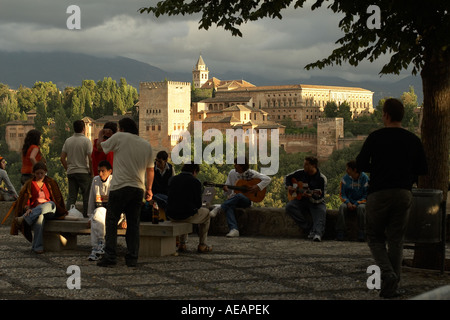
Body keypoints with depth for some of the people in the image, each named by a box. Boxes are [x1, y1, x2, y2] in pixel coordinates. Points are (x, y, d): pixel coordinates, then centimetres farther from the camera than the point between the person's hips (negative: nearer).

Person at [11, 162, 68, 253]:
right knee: (39, 217, -42)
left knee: (51, 204, -38)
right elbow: (25, 199, 3)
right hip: (34, 211, -2)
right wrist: (28, 208, -18)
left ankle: (24, 219, -43)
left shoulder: (50, 183, 18)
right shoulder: (30, 184, 12)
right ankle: (38, 246, -47)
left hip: (49, 211, 2)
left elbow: (57, 199, 19)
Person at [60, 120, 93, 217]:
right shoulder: (86, 141, -8)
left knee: (71, 197, 7)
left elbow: (62, 158, 5)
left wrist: (67, 169, 15)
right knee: (86, 197, 3)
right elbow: (90, 159, -13)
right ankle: (85, 216, 2)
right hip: (84, 172, -4)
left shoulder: (68, 141, 6)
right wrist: (91, 172, -2)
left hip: (71, 172, 5)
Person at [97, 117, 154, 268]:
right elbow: (150, 170, 18)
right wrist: (149, 189, 28)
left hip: (120, 187, -5)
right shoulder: (146, 145, 13)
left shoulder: (119, 137, -3)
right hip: (138, 188, 5)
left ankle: (110, 256, -4)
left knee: (111, 222, 1)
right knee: (133, 224, 9)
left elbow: (101, 148, 9)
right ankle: (132, 258, 7)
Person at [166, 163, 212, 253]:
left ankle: (182, 244, 36)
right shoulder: (195, 182, -7)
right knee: (206, 212, 25)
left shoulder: (172, 179, 7)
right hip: (187, 216, -5)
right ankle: (202, 245, 23)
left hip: (171, 215, 5)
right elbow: (198, 204, -5)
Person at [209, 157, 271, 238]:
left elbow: (268, 179, -10)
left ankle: (220, 208, -29)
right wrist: (226, 189, -12)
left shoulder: (251, 173, -6)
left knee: (238, 196, -40)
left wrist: (258, 187, -21)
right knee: (229, 206, -34)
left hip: (247, 200, -4)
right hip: (234, 199, 4)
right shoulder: (232, 173, 7)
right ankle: (234, 229, -45)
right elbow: (229, 191, 12)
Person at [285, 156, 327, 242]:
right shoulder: (301, 173, 3)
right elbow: (288, 177, 20)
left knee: (321, 211, -36)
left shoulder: (321, 178, -10)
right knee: (289, 206, -24)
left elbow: (321, 198, -13)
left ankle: (317, 234, -56)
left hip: (316, 202, -4)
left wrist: (311, 196, -33)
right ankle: (309, 229, -27)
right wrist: (289, 186, 0)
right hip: (301, 200, 4)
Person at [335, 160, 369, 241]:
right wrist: (347, 202, -16)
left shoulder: (364, 178, -6)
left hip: (360, 203, -2)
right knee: (342, 207, -31)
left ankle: (361, 235, -32)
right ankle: (340, 234, -33)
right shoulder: (345, 178, 2)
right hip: (349, 203, 2)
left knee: (361, 207, -37)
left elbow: (366, 196, -6)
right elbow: (342, 194, 5)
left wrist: (356, 204, -19)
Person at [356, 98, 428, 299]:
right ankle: (391, 288, 9)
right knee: (396, 240, 10)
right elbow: (423, 170, 7)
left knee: (375, 237, 11)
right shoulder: (413, 140, 3)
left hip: (378, 193, -3)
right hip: (403, 194, 3)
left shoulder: (375, 137, -5)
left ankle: (387, 273, -13)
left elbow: (360, 165, -4)